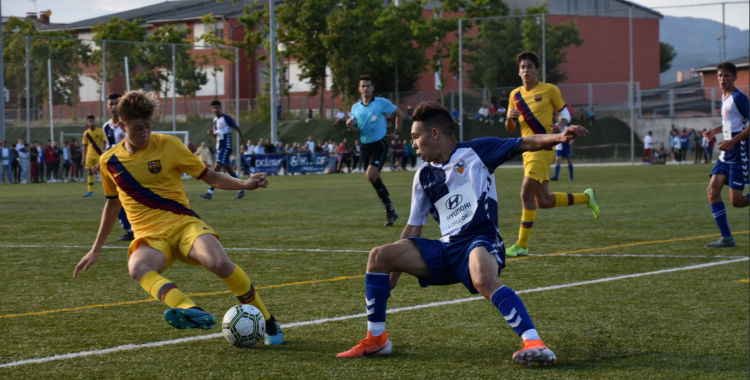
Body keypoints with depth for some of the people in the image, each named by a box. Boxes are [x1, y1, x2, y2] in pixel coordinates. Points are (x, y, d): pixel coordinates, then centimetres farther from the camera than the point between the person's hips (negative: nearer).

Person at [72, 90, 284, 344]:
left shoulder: (167, 145, 0)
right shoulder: (110, 161, 9)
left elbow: (210, 177, 6)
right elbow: (113, 202, 25)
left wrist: (244, 184, -12)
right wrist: (96, 250, 27)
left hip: (184, 224, -2)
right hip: (149, 236, 2)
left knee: (219, 263, -32)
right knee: (137, 268, -36)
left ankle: (267, 322, -10)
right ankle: (192, 313, -59)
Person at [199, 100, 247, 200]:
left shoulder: (226, 118, -11)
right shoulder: (215, 120, 13)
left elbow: (237, 128, -5)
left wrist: (242, 139, -3)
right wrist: (212, 133, -2)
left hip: (226, 147, -9)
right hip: (219, 147, 9)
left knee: (216, 169, -16)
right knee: (229, 170, 13)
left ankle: (210, 193, -20)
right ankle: (241, 191, 21)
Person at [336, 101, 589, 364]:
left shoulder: (476, 152, 1)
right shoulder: (424, 176, 17)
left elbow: (525, 144, -5)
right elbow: (413, 227, 22)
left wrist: (559, 137, -24)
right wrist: (394, 273, 21)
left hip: (480, 241, -6)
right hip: (446, 249, 7)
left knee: (483, 279, -40)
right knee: (379, 256, -5)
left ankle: (535, 345, -45)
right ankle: (376, 340, 4)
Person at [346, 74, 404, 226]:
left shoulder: (382, 103, -6)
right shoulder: (355, 107, 7)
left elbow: (399, 114, 5)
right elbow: (354, 128, 10)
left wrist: (397, 132, 2)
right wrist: (350, 126, -12)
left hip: (379, 144, -6)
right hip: (365, 146, 6)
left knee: (371, 175, -22)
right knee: (375, 179, 9)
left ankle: (389, 208, -12)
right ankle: (390, 212, 21)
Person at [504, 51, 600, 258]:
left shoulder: (549, 90, -1)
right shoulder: (515, 95, 13)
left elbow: (565, 113, 6)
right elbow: (510, 129, 16)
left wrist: (560, 125, -16)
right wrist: (509, 118, -7)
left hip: (542, 148, -6)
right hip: (527, 150, 7)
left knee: (527, 193, -16)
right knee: (544, 201, 9)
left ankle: (522, 245, -11)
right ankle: (586, 197, 32)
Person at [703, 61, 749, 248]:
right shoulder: (724, 98, 15)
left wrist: (733, 141, -24)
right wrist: (715, 131, 14)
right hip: (726, 155, 9)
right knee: (712, 191, -4)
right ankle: (726, 238, -1)